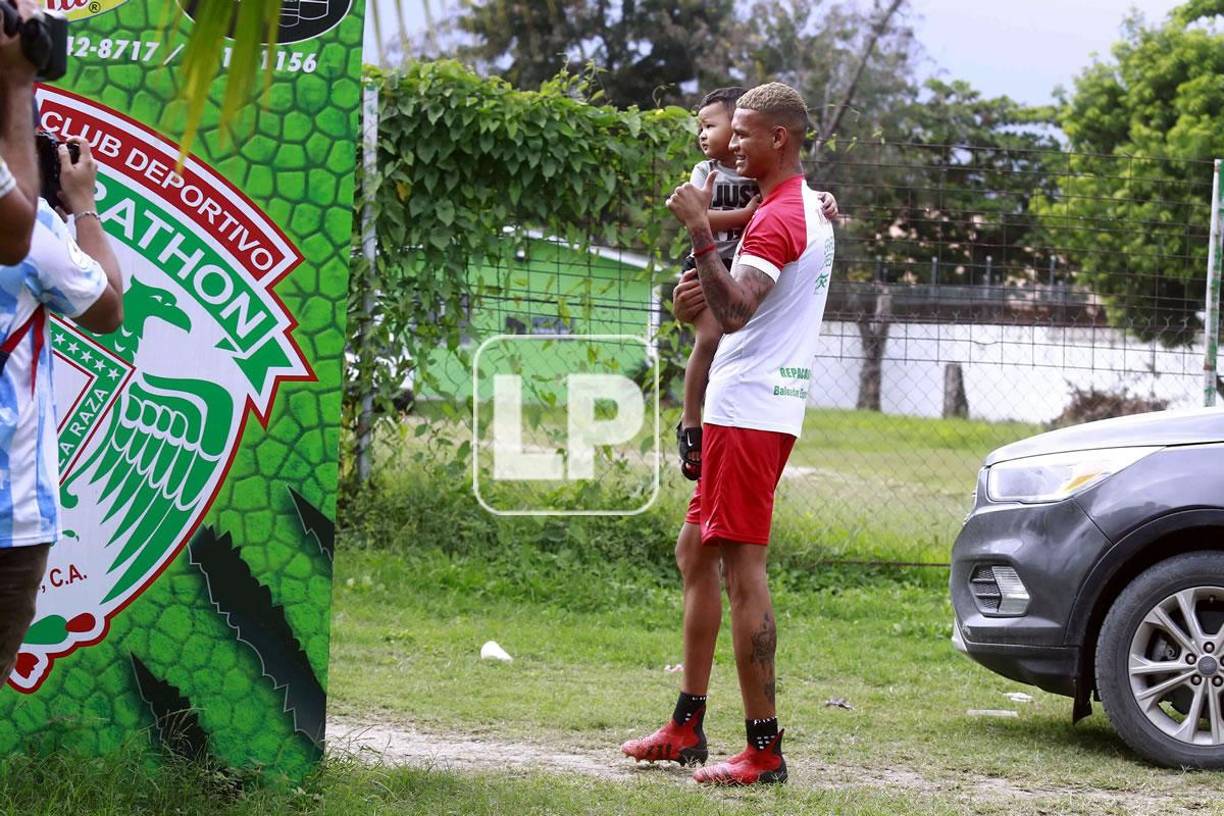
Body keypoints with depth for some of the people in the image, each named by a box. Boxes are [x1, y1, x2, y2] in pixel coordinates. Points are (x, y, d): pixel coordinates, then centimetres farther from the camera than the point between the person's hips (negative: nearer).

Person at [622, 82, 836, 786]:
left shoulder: (780, 217, -15)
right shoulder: (810, 209, 19)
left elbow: (733, 312, -27)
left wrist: (701, 229, -29)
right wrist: (706, 297, 7)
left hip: (750, 409, -11)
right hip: (748, 408, 11)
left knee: (744, 569, -10)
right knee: (696, 552, 16)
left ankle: (765, 749, -9)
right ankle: (687, 728, 21)